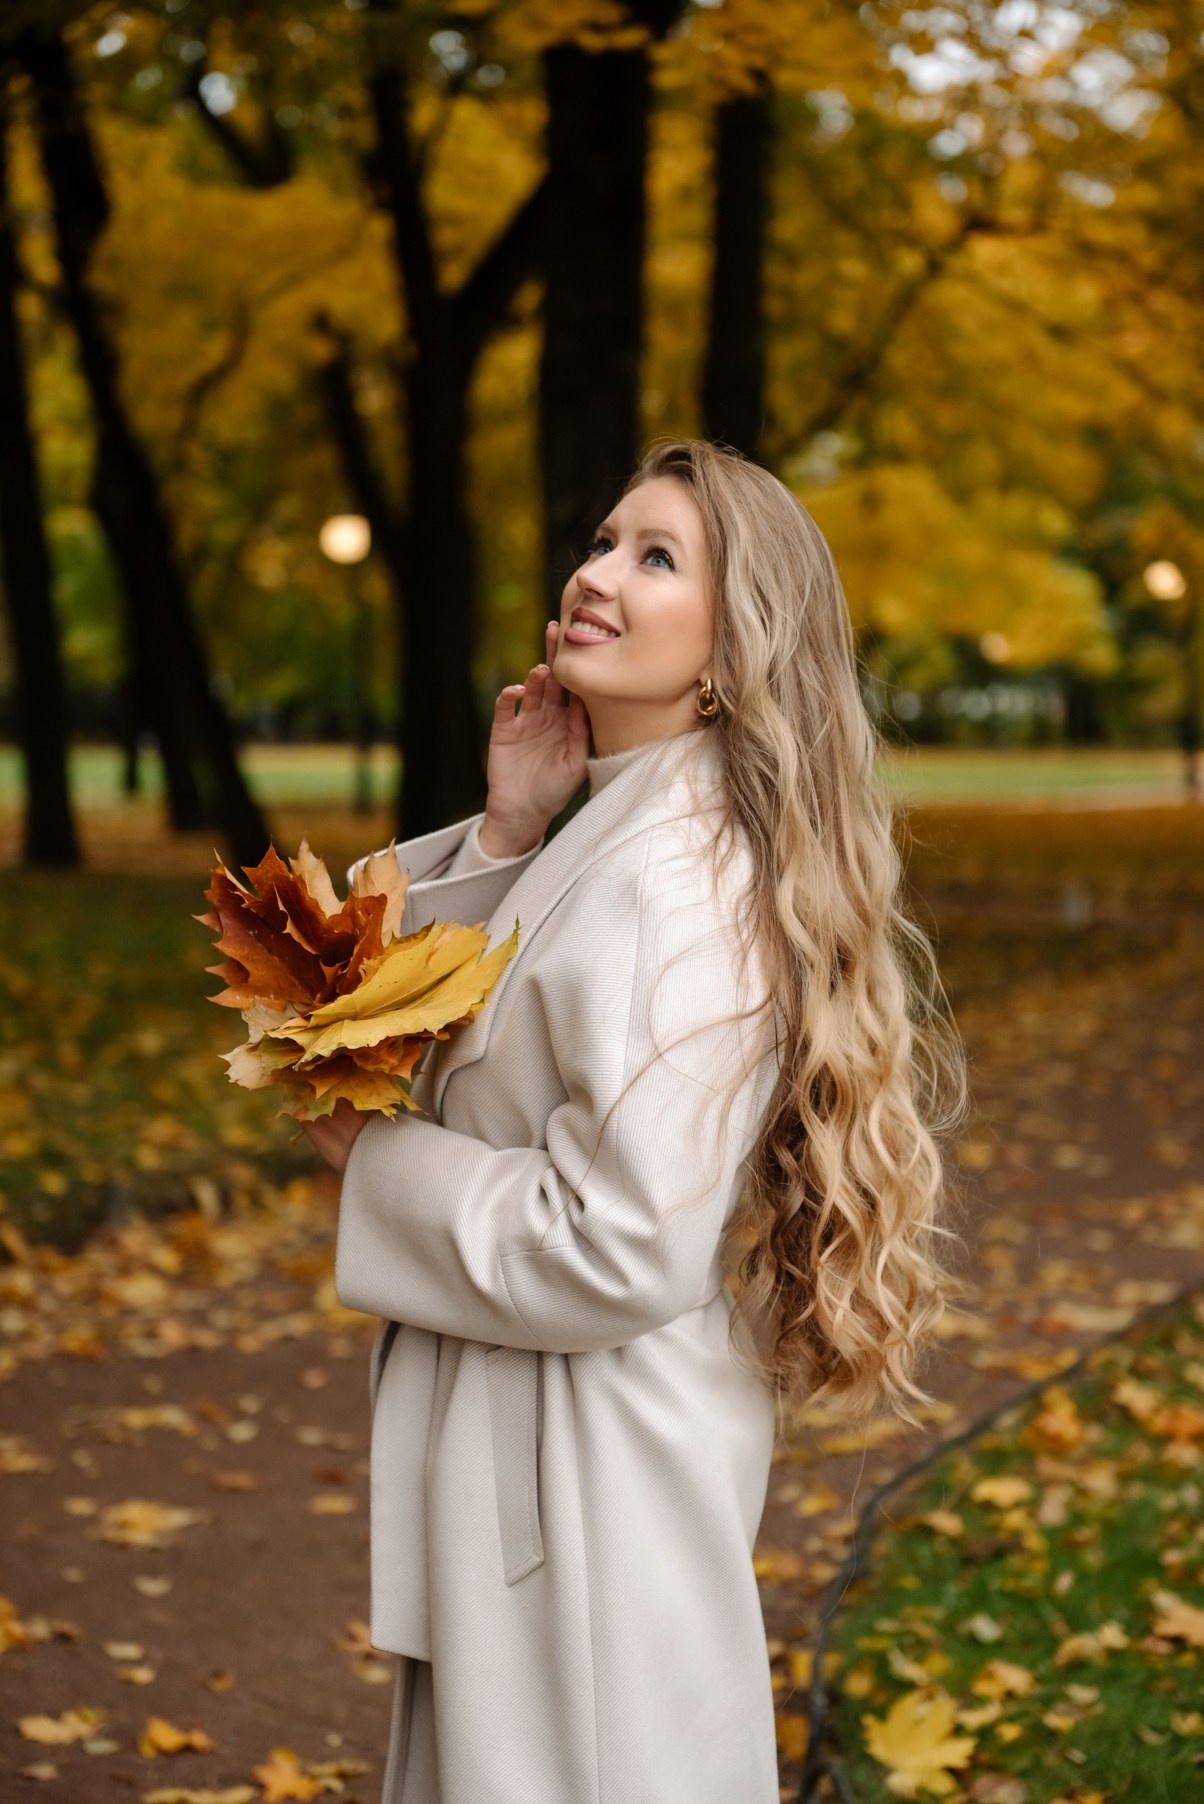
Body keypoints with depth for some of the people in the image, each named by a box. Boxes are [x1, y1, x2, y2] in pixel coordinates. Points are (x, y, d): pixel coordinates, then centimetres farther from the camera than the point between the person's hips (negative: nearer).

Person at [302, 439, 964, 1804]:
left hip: (594, 1465, -10)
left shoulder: (681, 884, -24)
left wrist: (373, 1158, -14)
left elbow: (620, 1245, -28)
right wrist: (503, 832, 0)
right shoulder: (610, 835, 7)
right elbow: (469, 1061, 15)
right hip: (530, 1434, 10)